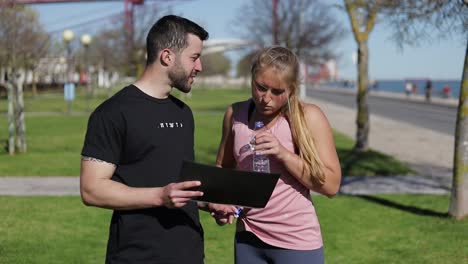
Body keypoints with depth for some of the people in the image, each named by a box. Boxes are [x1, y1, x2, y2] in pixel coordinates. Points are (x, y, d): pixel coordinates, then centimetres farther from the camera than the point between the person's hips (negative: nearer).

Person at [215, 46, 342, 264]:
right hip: (247, 239, 4)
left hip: (297, 241, -4)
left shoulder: (308, 117, -8)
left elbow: (331, 184, -11)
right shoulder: (236, 114, 3)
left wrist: (283, 153, -21)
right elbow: (223, 168, 17)